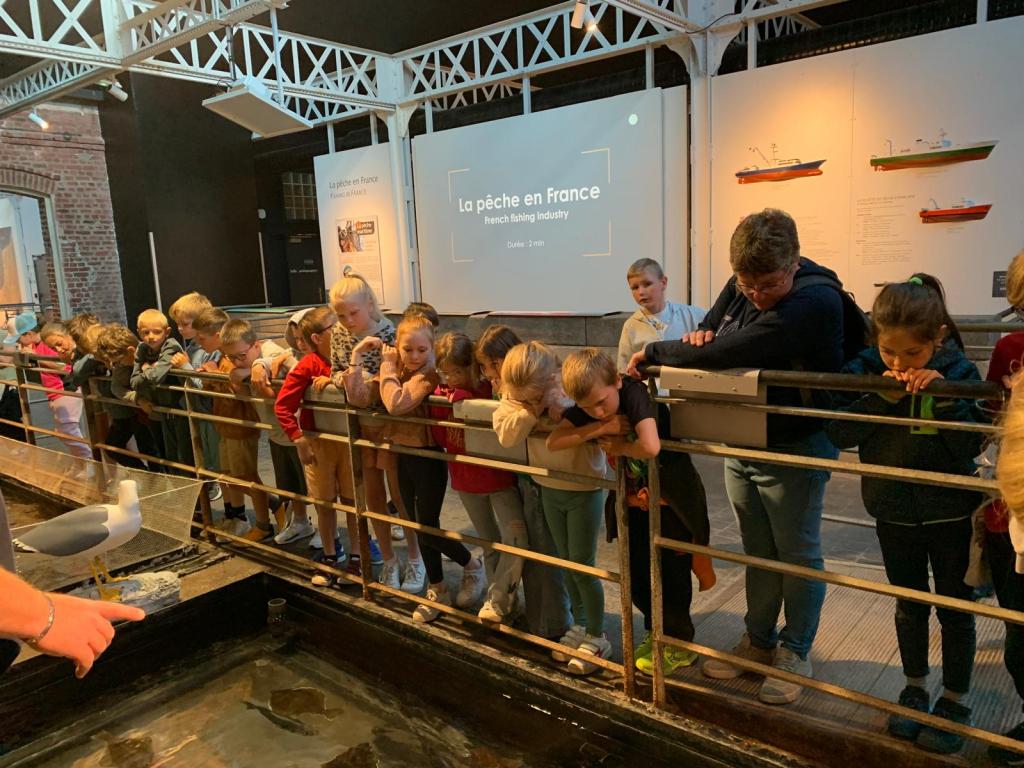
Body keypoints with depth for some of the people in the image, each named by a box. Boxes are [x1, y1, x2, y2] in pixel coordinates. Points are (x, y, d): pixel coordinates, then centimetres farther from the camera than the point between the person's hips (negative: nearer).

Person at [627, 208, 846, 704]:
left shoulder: (815, 301, -26)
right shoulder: (740, 287, -2)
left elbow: (731, 351, -34)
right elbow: (710, 334, 11)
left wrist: (655, 352, -23)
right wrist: (698, 338, -15)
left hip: (795, 449, -7)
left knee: (797, 554, 11)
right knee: (758, 552, 19)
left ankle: (795, 653, 30)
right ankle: (758, 642, 37)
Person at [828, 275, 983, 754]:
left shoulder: (958, 372, -14)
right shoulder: (865, 369, -11)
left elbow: (971, 445, -17)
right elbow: (837, 431, -17)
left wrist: (941, 398, -30)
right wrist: (883, 398, -28)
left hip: (949, 512, -1)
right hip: (894, 512, 2)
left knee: (954, 608, 12)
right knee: (909, 605, 18)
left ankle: (954, 700, 31)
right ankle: (915, 688, 37)